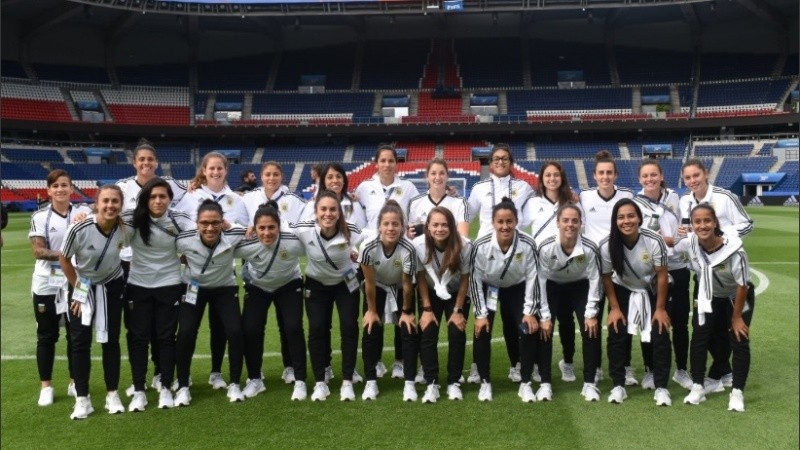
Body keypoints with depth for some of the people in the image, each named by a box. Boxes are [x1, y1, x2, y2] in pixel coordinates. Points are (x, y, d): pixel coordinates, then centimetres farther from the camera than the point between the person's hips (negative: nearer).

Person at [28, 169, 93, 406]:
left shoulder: (84, 212, 0)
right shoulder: (40, 217, -3)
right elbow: (38, 252, -10)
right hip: (46, 284, -1)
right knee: (47, 335, 7)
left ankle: (75, 382, 23)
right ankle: (46, 386, 19)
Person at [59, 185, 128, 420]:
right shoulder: (79, 228, -28)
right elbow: (64, 259, -12)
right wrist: (78, 290, -7)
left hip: (112, 287, 2)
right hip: (81, 286, -2)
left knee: (111, 340, 6)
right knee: (80, 342, -1)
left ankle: (112, 395, 15)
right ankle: (82, 399, 9)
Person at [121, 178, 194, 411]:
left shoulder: (178, 220, -9)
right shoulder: (132, 220, -11)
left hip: (169, 286, 0)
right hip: (138, 286, 0)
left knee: (166, 337, 7)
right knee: (138, 337, 5)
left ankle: (165, 389, 19)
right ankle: (139, 391, 17)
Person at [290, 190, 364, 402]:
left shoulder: (352, 232, -27)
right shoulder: (304, 229, -27)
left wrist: (358, 255, -23)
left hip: (346, 283, 0)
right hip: (316, 284, 0)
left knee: (349, 327, -8)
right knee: (317, 329, -6)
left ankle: (347, 382, 4)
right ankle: (320, 383, 8)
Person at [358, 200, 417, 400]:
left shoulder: (408, 249, -36)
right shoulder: (368, 247, -34)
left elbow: (407, 284, -21)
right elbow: (369, 283, -20)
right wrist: (372, 310, -10)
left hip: (401, 289, 0)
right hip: (377, 288, 0)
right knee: (371, 329, -9)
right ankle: (371, 381, -1)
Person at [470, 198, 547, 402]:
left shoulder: (528, 244, -29)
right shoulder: (480, 246, -30)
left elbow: (532, 278, -15)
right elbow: (475, 280, -18)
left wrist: (530, 311, -15)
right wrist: (481, 314, -16)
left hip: (517, 288, 1)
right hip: (488, 288, 0)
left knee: (529, 330, -12)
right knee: (481, 331, -12)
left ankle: (525, 383, 4)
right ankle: (485, 382, 5)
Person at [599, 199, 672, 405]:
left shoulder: (654, 241, -29)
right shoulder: (607, 245, -26)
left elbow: (662, 276, -16)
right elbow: (606, 277, -10)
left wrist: (660, 308, -12)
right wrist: (614, 308, -9)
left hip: (652, 290, -1)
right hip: (623, 290, 1)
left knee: (660, 334, -8)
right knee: (616, 333, -7)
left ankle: (661, 387, 5)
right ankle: (618, 385, 5)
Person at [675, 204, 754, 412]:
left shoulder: (734, 249, -34)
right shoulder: (690, 243, -27)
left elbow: (742, 285, -22)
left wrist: (736, 317, -15)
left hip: (738, 297, -3)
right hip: (709, 298, 3)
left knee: (739, 342, -6)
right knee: (699, 338, -4)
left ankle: (737, 392, 6)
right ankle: (698, 388, 6)